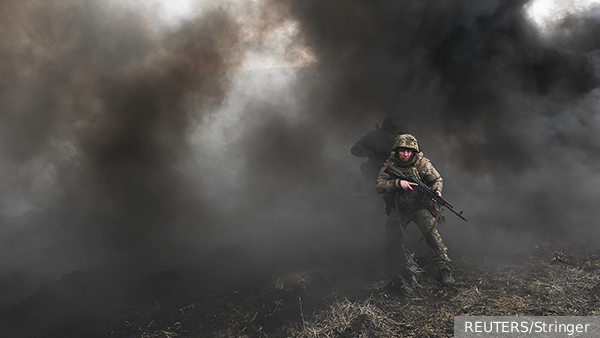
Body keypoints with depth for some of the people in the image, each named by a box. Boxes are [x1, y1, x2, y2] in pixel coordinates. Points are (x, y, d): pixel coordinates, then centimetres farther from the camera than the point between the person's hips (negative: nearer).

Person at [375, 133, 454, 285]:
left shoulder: (422, 163, -13)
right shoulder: (389, 164, -10)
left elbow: (437, 179, -8)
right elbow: (379, 186, -17)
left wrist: (437, 190, -31)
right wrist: (398, 183, -32)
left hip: (421, 207, -2)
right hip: (399, 208, 2)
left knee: (431, 232, -19)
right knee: (391, 237, 6)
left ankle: (445, 269, -9)